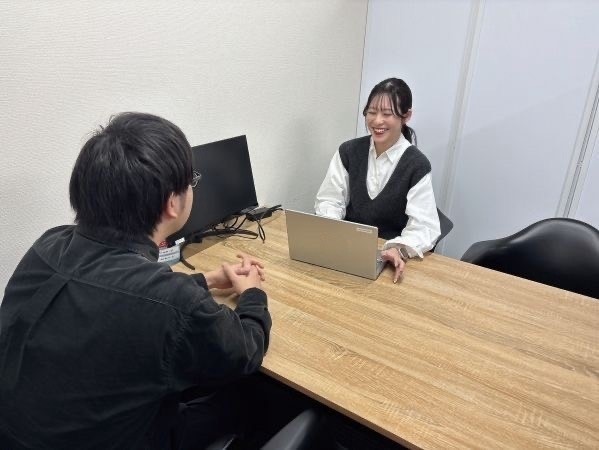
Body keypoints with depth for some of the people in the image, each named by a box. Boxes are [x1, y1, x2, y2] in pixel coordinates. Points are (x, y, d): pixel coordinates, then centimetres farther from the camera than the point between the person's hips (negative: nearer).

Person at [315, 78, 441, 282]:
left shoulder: (417, 165, -9)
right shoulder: (348, 151, 2)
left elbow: (424, 226, -15)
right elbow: (329, 200, 0)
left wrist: (400, 250, -36)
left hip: (388, 257, -2)